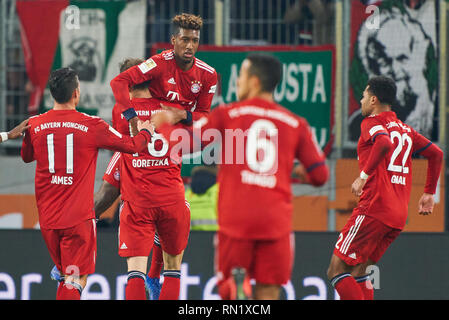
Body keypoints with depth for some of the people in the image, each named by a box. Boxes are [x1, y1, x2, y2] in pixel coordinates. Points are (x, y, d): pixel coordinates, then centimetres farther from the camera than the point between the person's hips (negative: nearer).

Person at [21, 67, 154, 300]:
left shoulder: (35, 125, 0)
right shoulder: (91, 126, -9)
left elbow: (26, 156, 22)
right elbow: (132, 145, 2)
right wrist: (145, 132, 23)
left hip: (47, 218, 4)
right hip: (78, 217, -4)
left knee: (67, 276, 19)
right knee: (76, 280, -4)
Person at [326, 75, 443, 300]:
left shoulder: (372, 122, -3)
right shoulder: (405, 129, 19)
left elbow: (385, 144, -25)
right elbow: (436, 154, 21)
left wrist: (364, 175, -21)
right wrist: (429, 193, 26)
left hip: (373, 209, -8)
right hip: (399, 216, 8)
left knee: (336, 270, -5)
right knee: (358, 271, 15)